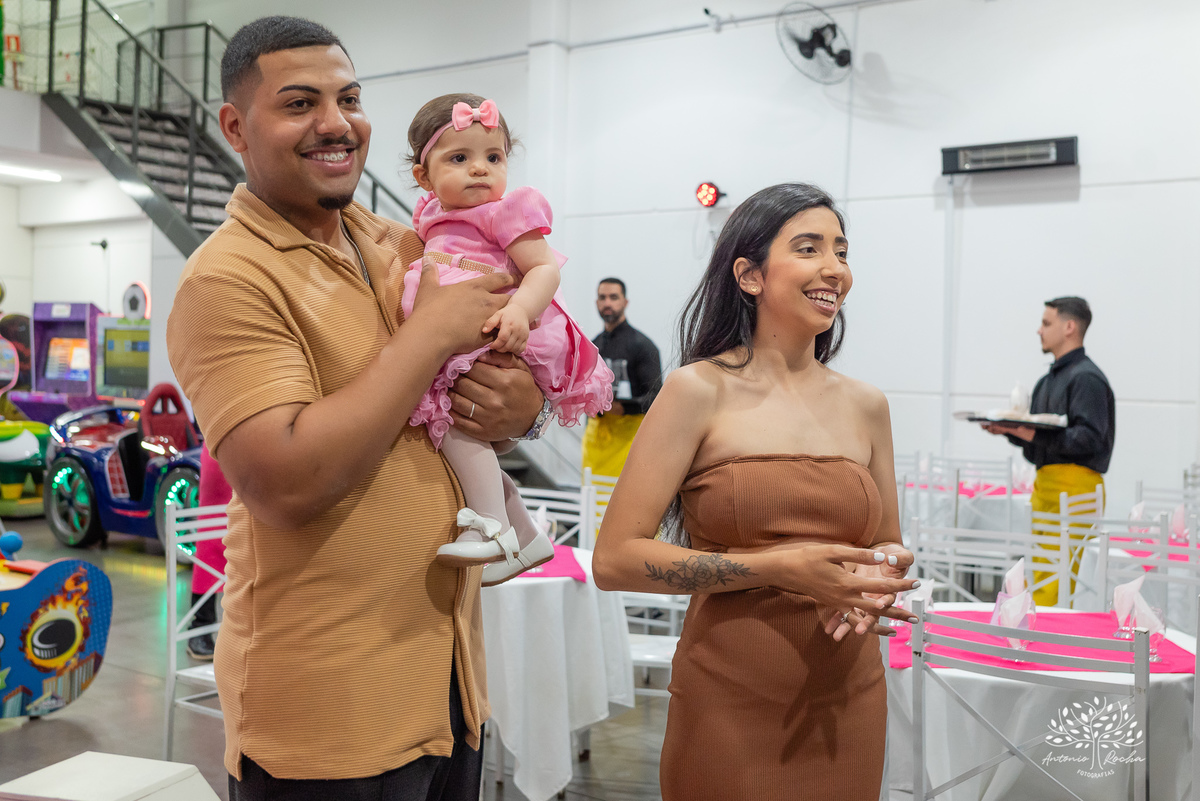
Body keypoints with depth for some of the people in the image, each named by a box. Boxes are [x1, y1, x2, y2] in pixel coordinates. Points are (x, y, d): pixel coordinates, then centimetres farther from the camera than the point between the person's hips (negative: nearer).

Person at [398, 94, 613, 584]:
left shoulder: (504, 212, -6)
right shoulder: (432, 216, 18)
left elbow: (545, 268, -17)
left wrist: (520, 310, -33)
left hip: (504, 341, -9)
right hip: (454, 342, 9)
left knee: (447, 407, -26)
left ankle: (491, 526, -25)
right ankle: (525, 536, 19)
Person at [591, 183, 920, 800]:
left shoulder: (866, 406, 5)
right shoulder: (700, 390, -9)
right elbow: (614, 559, -15)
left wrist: (882, 577, -6)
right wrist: (778, 569, -21)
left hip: (848, 700, 5)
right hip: (728, 700, -4)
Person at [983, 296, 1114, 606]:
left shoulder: (1086, 378, -9)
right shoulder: (1049, 379, 20)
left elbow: (1088, 438, -19)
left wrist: (1035, 435, -27)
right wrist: (1009, 429, 4)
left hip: (1074, 485, -10)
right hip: (1044, 482, 10)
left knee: (1055, 580, -11)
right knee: (1037, 576, 11)